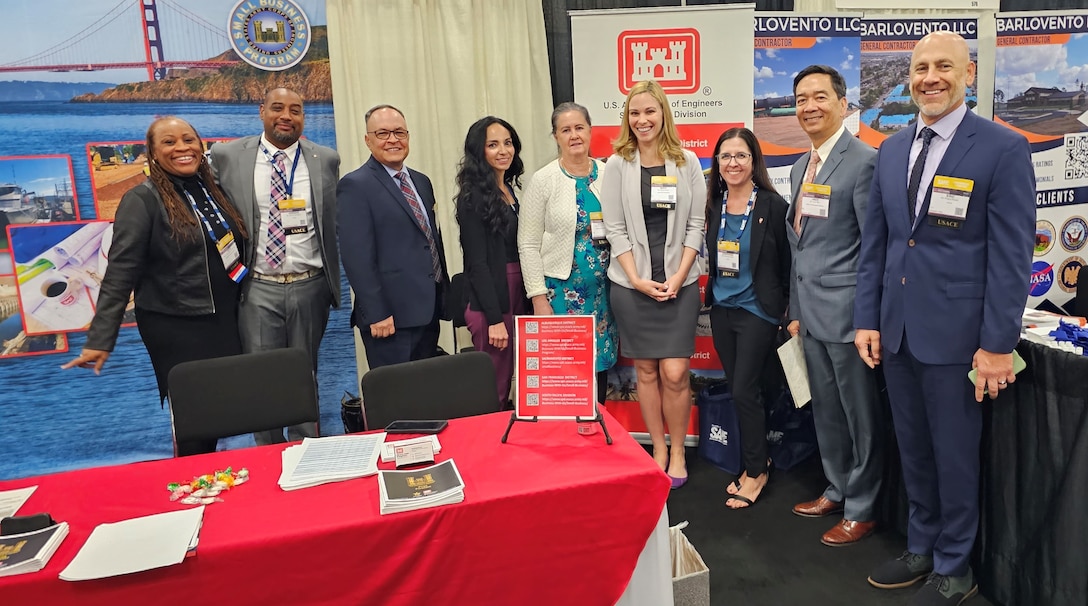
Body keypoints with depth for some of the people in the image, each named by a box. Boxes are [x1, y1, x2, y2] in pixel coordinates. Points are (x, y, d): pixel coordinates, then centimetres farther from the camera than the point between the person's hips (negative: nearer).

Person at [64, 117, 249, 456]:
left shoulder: (212, 190, 7)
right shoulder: (142, 201, -10)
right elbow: (119, 274, -13)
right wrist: (100, 339, -16)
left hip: (224, 321, 6)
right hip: (175, 327, -5)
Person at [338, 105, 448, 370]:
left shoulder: (421, 182, 16)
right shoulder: (355, 186, -7)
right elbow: (357, 256, -14)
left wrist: (444, 295, 16)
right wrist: (376, 315, -18)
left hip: (429, 310, 7)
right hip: (391, 318, -7)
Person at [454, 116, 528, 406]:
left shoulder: (509, 189, 13)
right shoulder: (474, 197, -11)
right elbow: (477, 261, -14)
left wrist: (528, 301, 10)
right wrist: (494, 318, -16)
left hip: (517, 296, 8)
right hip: (491, 304, -8)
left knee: (510, 386, 13)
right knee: (494, 394, -2)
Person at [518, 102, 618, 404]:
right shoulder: (543, 180, -4)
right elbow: (528, 244, -5)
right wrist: (538, 298, -9)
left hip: (602, 289, 3)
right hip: (561, 289, -3)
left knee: (600, 366, 10)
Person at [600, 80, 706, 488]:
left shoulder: (687, 162, 3)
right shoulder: (617, 165, 1)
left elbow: (696, 225, 1)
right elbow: (615, 229, -2)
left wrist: (678, 276, -9)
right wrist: (637, 279, -10)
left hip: (679, 283, 0)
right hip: (632, 283, 0)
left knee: (675, 373, -3)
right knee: (646, 371, 8)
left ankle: (678, 451, 16)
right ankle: (658, 448, 23)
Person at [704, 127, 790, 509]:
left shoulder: (772, 205, -10)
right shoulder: (714, 204, 5)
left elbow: (786, 262, -7)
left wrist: (786, 309, -5)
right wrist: (713, 294, 11)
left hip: (757, 309, -5)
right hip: (721, 308, 6)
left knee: (744, 391, -3)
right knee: (738, 390, 12)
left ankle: (756, 471, 15)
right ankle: (753, 464, 26)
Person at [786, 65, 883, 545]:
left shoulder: (863, 161, -12)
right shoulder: (801, 166, 13)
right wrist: (796, 310, 16)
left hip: (846, 309, -8)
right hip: (812, 308, 8)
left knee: (860, 413, 7)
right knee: (825, 409, 19)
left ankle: (861, 509, 22)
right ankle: (836, 490, 36)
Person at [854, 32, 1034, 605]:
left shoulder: (1003, 149, -8)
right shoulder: (892, 149, 8)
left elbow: (1011, 254, -11)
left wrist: (998, 344, -13)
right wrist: (866, 318, 5)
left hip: (955, 333, -5)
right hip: (895, 330, 5)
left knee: (954, 454, 9)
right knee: (913, 449, 17)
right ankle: (921, 549, 35)